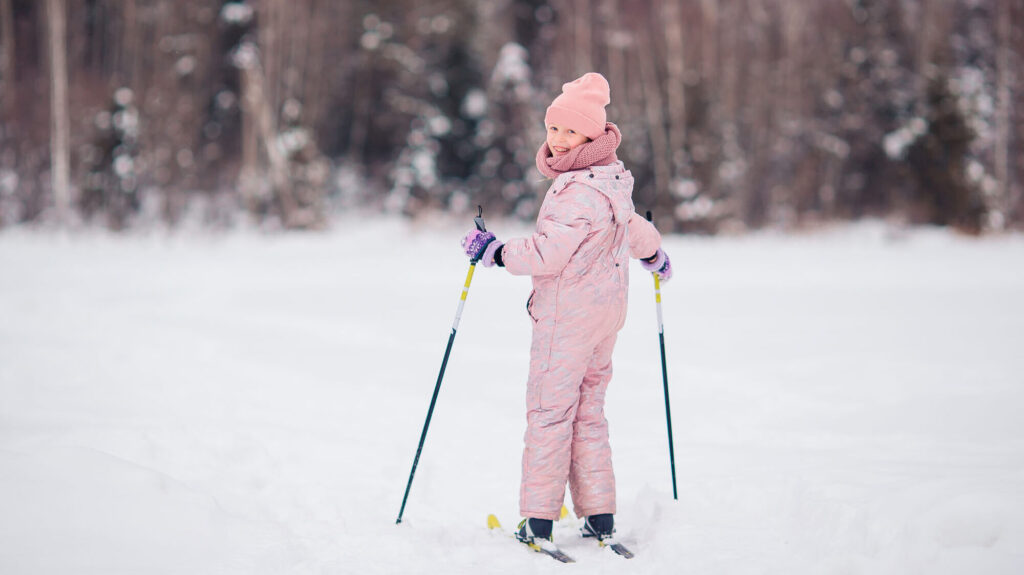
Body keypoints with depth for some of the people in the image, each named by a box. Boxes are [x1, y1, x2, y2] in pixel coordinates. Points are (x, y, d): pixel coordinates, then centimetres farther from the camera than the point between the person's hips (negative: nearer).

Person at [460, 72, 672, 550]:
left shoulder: (578, 191, -20)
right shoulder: (613, 179, 11)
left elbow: (546, 255, -22)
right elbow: (633, 229, 30)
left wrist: (493, 251, -11)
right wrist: (655, 255, 49)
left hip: (567, 313, -9)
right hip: (607, 309, 9)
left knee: (549, 410, -4)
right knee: (588, 411, 14)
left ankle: (538, 520, -2)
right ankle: (600, 516, 13)